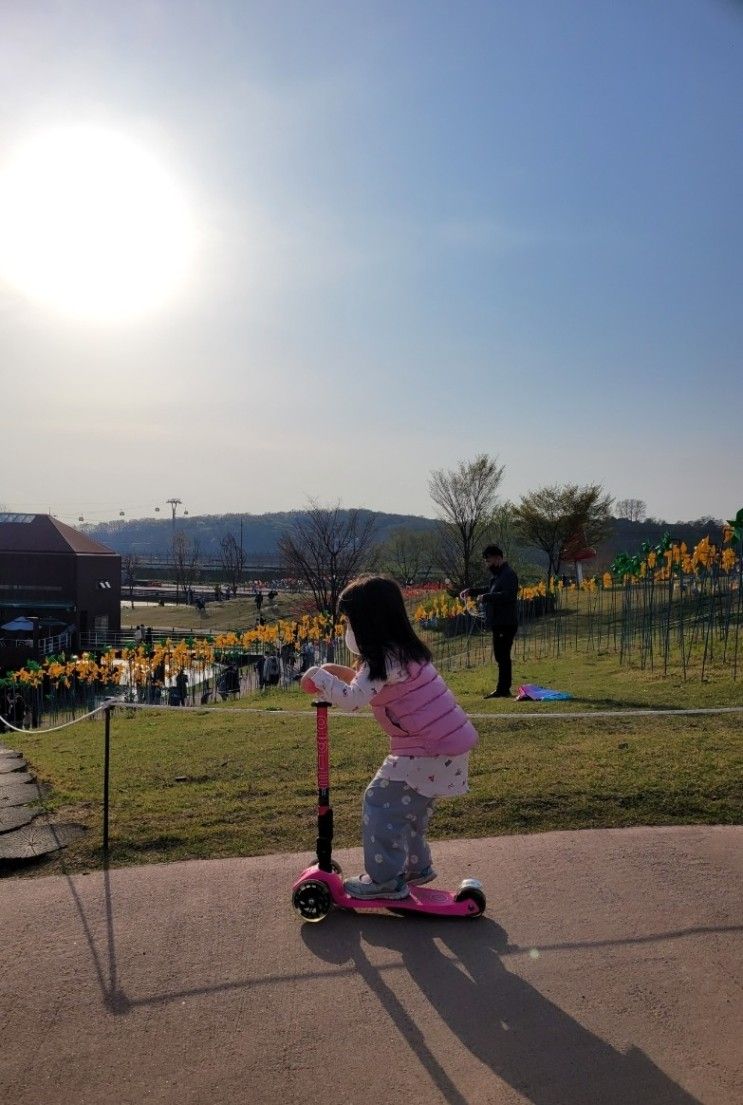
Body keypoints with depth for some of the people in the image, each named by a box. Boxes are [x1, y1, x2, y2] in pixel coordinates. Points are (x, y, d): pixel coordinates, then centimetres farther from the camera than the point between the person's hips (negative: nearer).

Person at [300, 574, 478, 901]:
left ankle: (386, 879, 8)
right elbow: (373, 684, 27)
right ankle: (416, 866, 37)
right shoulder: (403, 652, 12)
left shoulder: (386, 659, -18)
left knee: (381, 801, -2)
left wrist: (319, 676, -11)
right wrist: (342, 672, 14)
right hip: (448, 742, 10)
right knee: (408, 806, 22)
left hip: (431, 751, -10)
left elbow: (352, 698, -25)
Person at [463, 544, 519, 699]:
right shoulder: (499, 574, 18)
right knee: (501, 656, 14)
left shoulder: (508, 575, -15)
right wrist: (471, 590, 23)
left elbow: (508, 595, -28)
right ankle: (503, 689, 22)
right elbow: (491, 590, 33)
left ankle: (503, 689, -3)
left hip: (506, 624, -10)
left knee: (503, 656, -7)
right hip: (499, 622, 10)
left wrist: (486, 597, -25)